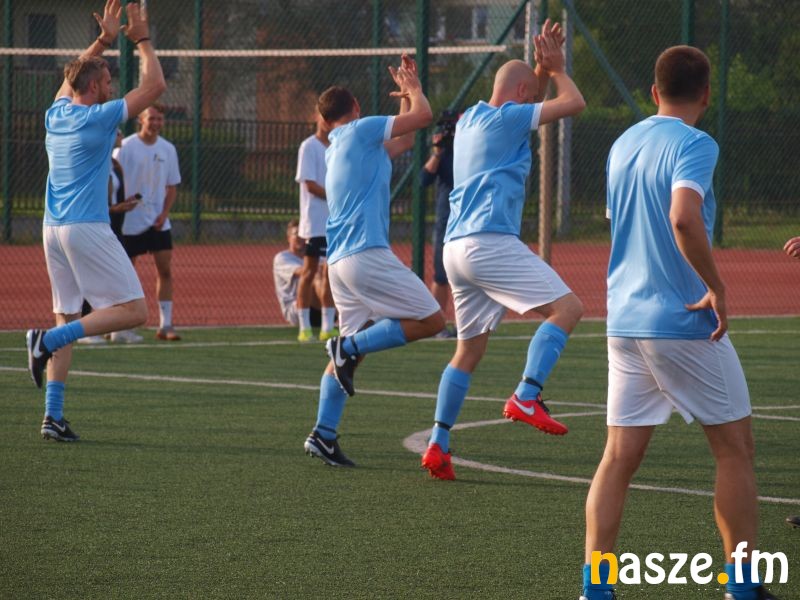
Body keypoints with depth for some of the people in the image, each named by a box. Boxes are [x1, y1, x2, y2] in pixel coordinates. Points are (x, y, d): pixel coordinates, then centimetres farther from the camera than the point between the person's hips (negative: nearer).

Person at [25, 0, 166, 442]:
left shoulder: (56, 114, 11)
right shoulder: (98, 118, -9)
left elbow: (73, 75, 33)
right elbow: (154, 85, -4)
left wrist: (104, 39, 31)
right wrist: (142, 40, 7)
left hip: (53, 228, 8)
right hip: (86, 228, -8)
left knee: (67, 318, 10)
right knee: (132, 310, -6)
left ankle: (53, 416, 2)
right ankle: (49, 338, -19)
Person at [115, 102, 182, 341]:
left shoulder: (168, 149, 6)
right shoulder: (126, 147, -7)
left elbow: (172, 186, 11)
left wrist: (164, 213, -3)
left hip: (158, 222, 4)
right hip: (130, 222, -4)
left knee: (165, 270, -4)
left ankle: (165, 325, -2)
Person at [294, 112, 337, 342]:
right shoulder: (309, 146, -5)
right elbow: (310, 184, -12)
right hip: (315, 220, -6)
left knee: (331, 272, 6)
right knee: (309, 271, -3)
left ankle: (327, 328, 9)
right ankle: (304, 328, 0)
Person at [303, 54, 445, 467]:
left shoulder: (335, 149, 25)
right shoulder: (360, 130, 0)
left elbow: (403, 141, 37)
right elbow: (423, 115, 1)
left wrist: (405, 93, 37)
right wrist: (413, 91, 20)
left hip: (339, 259, 9)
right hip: (366, 252, -9)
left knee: (355, 348, 10)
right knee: (430, 320, -7)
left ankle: (323, 435, 3)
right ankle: (349, 346, -12)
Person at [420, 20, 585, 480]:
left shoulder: (472, 118, 21)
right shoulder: (506, 117, -5)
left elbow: (531, 105, 40)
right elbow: (574, 103, -4)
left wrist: (544, 68, 28)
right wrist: (556, 68, 12)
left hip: (457, 247, 9)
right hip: (490, 240, -9)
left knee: (470, 349, 14)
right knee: (567, 308, -12)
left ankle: (438, 447, 10)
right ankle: (527, 397, -25)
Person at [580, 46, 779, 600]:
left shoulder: (623, 145, 12)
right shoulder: (694, 145, -12)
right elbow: (683, 216, -29)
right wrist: (717, 287, -20)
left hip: (625, 321, 6)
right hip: (686, 322, -6)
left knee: (620, 456, 5)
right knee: (735, 449, 7)